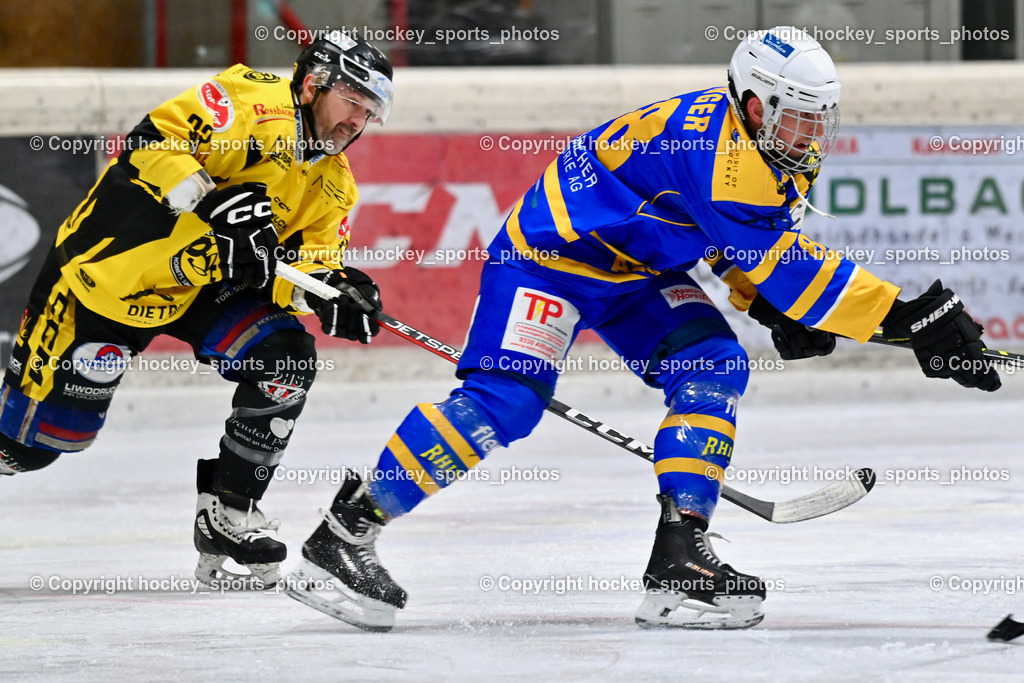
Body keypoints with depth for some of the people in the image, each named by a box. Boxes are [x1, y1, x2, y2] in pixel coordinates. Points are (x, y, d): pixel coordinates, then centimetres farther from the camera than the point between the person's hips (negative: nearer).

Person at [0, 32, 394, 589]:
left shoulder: (332, 183, 6)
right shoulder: (254, 100, -18)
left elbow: (309, 262, 1)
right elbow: (152, 142, -27)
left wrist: (328, 292, -22)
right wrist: (216, 204, -37)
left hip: (206, 287, 7)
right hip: (116, 266, -7)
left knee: (286, 362, -13)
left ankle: (226, 512, 0)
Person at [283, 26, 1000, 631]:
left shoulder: (777, 153, -2)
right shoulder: (712, 147, -32)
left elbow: (753, 247, 16)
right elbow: (781, 261, -37)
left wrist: (783, 313, -5)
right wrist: (911, 316, -39)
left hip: (636, 269, 9)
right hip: (551, 250, -9)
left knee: (714, 367, -10)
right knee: (505, 398, -20)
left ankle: (678, 555, -11)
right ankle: (345, 534, -12)